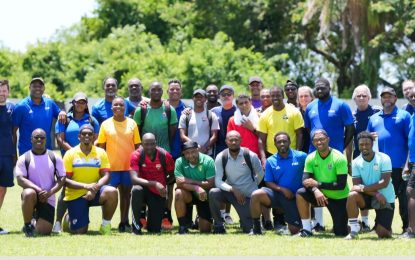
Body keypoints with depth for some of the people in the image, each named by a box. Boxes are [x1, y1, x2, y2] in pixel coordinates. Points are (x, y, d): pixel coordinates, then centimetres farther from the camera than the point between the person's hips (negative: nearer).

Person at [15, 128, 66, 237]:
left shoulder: (55, 158, 2)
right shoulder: (24, 159, -3)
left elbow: (61, 179, -1)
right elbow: (20, 179, -12)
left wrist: (50, 192, -18)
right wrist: (38, 190, -25)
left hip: (48, 199, 1)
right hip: (33, 193, -1)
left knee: (44, 231, -10)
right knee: (29, 194, -39)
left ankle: (38, 217, 29)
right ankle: (27, 225, -13)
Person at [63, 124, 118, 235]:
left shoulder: (100, 152, 2)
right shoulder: (70, 154, -4)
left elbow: (106, 176, -5)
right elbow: (65, 180, -10)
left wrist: (95, 188, -24)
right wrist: (85, 186, -23)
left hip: (94, 193, 2)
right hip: (75, 195, -2)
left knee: (112, 192, -31)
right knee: (80, 231, -8)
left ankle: (105, 225, -10)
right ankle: (68, 218, 30)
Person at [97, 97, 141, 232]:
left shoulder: (132, 124, 4)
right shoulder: (106, 124, 2)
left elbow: (137, 145, 7)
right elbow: (101, 146, 4)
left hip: (128, 165, 1)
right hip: (111, 166, -1)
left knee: (126, 193, 7)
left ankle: (124, 222, 13)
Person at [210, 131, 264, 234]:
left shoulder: (250, 156, -12)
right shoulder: (221, 157, -11)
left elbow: (260, 174, 5)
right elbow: (218, 181, -15)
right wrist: (233, 189, -28)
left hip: (248, 195, -1)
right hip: (230, 192, 1)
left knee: (248, 229, -7)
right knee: (213, 193, -31)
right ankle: (218, 225, -12)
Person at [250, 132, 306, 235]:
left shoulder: (301, 157, -2)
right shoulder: (271, 161, 1)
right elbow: (268, 183, 0)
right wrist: (282, 189, -16)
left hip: (293, 198, -1)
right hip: (277, 194, 1)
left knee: (294, 231, -3)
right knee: (256, 195, -29)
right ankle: (256, 227, -13)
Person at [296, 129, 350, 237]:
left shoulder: (339, 158, -20)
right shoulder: (311, 158, -7)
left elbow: (341, 185, -24)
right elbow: (305, 181, -16)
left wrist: (318, 184, -26)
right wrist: (315, 190, -37)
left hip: (339, 198, -3)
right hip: (321, 195, 3)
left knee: (340, 233, -6)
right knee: (300, 193, -24)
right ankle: (307, 229, -14)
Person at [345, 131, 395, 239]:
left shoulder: (384, 159, -13)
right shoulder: (356, 162, -5)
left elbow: (384, 183, -21)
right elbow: (357, 185, -11)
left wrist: (362, 188, -27)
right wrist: (375, 194, -24)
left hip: (385, 199, -2)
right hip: (368, 197, 2)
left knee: (382, 233, -11)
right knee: (352, 195, -30)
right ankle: (353, 230, -17)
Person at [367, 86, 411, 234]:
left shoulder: (404, 116, 4)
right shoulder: (373, 119, 18)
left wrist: (408, 164, -10)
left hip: (399, 166, -4)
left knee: (403, 198, -2)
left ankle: (407, 227, 3)